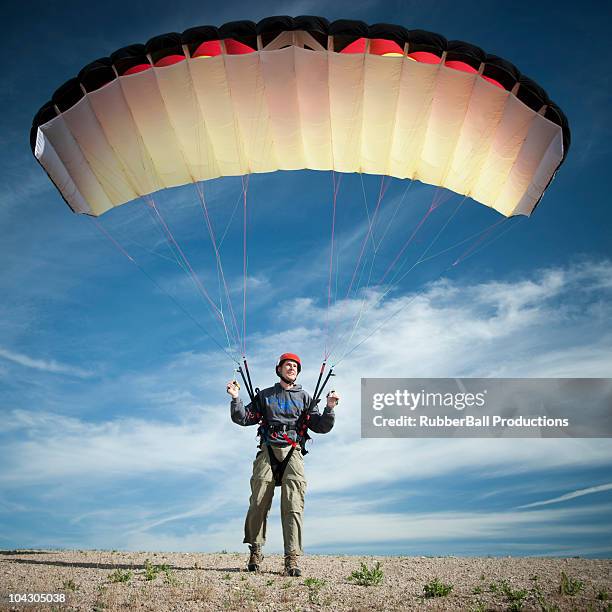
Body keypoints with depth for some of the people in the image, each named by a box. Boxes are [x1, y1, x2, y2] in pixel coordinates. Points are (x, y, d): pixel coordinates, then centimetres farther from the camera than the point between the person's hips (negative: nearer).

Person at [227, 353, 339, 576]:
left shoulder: (304, 397, 18)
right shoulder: (265, 396, 18)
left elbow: (321, 427, 14)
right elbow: (243, 418, 12)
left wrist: (329, 408, -3)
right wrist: (236, 398, -3)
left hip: (293, 453, 0)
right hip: (268, 451, 0)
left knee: (293, 507, -10)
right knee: (258, 503, -5)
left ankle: (292, 559, -11)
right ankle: (255, 552, 11)